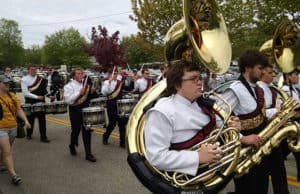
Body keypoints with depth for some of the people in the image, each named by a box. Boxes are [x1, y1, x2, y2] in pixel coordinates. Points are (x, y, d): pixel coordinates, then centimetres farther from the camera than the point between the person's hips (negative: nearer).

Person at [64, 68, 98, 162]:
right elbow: (68, 100, -19)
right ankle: (72, 146, 42)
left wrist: (93, 92, -4)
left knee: (87, 132, 2)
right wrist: (79, 93, -26)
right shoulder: (69, 86, -7)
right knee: (75, 131, 12)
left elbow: (92, 96, 18)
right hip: (75, 111, -3)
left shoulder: (86, 83, 9)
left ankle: (88, 154, 8)